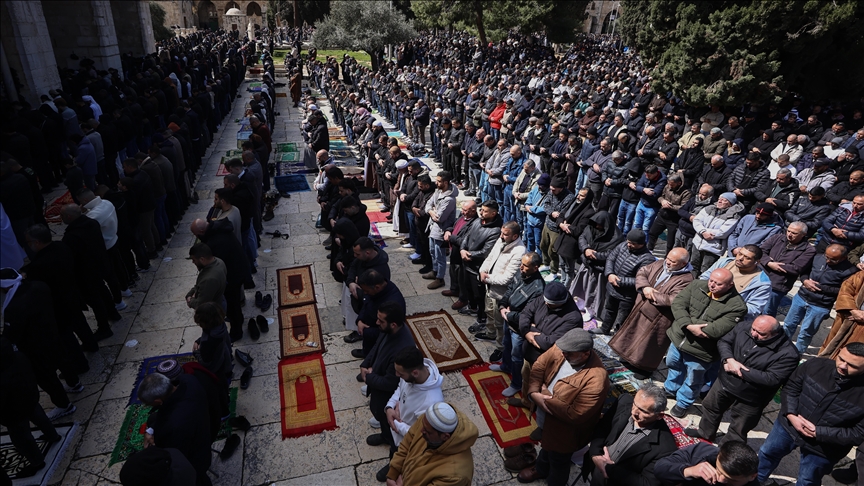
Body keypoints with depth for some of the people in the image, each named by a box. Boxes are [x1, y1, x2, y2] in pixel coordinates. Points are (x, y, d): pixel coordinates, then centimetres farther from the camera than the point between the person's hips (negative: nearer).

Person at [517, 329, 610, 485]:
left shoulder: (596, 380, -38)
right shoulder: (560, 349, -20)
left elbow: (575, 416, -34)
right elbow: (538, 368, -8)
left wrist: (546, 396, -25)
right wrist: (534, 393, -25)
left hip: (564, 432, -6)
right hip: (545, 420, 6)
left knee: (558, 462, 24)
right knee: (546, 448, 35)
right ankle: (540, 470, 64)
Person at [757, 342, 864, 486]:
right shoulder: (816, 365, -19)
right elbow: (791, 388, -6)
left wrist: (818, 433, -22)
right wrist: (790, 415, -19)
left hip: (823, 449, -2)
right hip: (789, 425, 3)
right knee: (767, 453, 24)